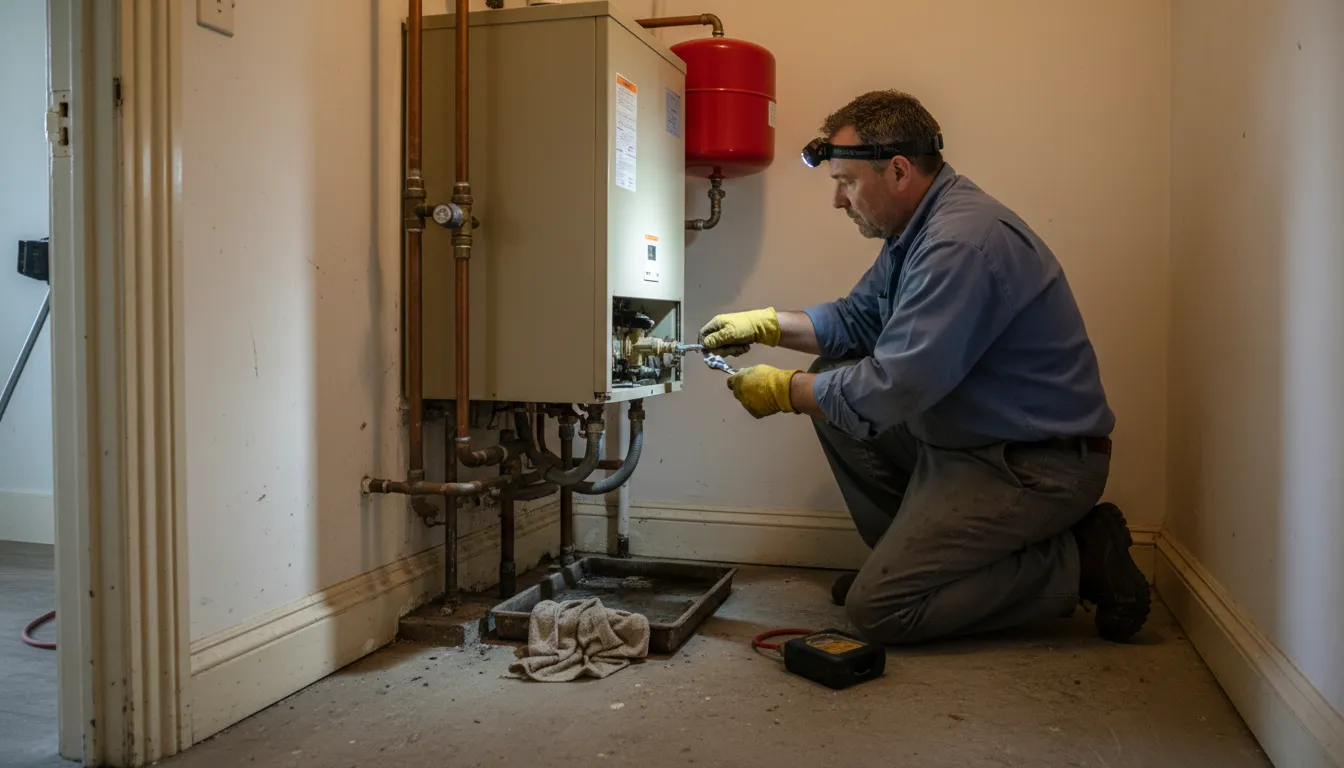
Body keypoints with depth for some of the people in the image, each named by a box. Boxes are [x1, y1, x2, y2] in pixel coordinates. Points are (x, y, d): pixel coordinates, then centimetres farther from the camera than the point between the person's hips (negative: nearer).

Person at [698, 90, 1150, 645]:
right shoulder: (917, 226, 8)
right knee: (832, 377, 8)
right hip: (966, 437, 10)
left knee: (877, 609, -13)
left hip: (1037, 464, -10)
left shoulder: (964, 244, -25)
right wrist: (766, 323, 6)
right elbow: (858, 317, 19)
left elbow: (889, 390, -27)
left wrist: (784, 391, -13)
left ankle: (1077, 562, -1)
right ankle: (907, 554, 16)